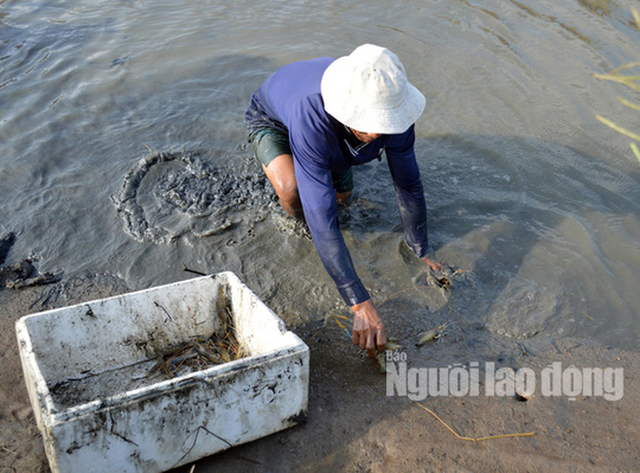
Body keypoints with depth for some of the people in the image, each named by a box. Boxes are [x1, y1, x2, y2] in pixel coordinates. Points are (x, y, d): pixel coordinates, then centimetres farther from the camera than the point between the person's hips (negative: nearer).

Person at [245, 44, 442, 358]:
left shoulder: (391, 109, -34)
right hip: (271, 118, -4)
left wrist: (421, 253, -12)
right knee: (293, 191, -32)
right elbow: (322, 217, -51)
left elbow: (409, 184, -19)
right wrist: (361, 305, -52)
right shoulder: (311, 118, -49)